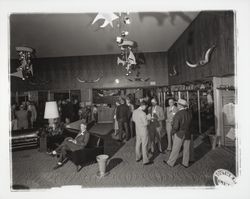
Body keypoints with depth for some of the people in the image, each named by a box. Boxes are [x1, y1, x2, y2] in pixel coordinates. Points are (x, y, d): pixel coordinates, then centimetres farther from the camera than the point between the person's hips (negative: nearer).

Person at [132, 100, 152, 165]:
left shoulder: (134, 111, -2)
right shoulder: (143, 113, -26)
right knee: (144, 145, 4)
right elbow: (146, 123, -22)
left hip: (137, 130, 7)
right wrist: (148, 119, -4)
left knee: (138, 144, 19)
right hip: (143, 131, -7)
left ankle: (137, 157, 34)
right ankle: (145, 160, 15)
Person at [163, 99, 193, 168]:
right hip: (188, 134, 6)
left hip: (180, 134, -5)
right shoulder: (189, 113, -4)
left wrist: (172, 132, -4)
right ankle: (185, 163, 28)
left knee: (175, 149, 7)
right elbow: (189, 123, 7)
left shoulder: (178, 114, -23)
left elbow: (175, 127, -22)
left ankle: (170, 163, 21)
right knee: (186, 149, 15)